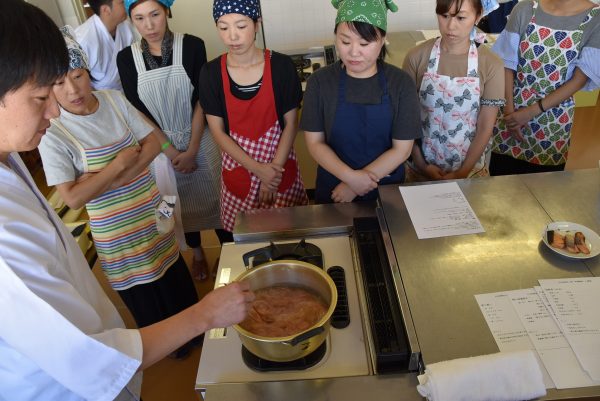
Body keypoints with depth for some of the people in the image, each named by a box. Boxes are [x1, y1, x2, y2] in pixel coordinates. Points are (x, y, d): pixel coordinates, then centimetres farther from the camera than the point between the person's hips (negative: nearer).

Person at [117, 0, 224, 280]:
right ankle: (197, 254, 37)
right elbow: (138, 111, -5)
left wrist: (191, 149, -13)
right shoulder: (126, 58, -5)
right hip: (160, 146, 2)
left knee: (214, 195, 8)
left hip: (200, 139, -1)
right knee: (181, 201, 16)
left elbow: (201, 101, -10)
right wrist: (170, 150, -11)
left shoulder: (192, 46, -10)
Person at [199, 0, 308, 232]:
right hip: (238, 166, 1)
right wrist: (257, 169, -13)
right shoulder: (211, 73, -6)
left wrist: (273, 174, -11)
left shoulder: (281, 66, -10)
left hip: (280, 164, -1)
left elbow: (290, 124, -5)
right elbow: (218, 132, -5)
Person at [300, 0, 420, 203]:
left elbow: (401, 149, -13)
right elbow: (315, 143, -9)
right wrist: (350, 176, -23)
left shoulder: (401, 83, -13)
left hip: (386, 187, 0)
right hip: (333, 186, 1)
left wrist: (353, 186, -17)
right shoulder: (319, 82, -11)